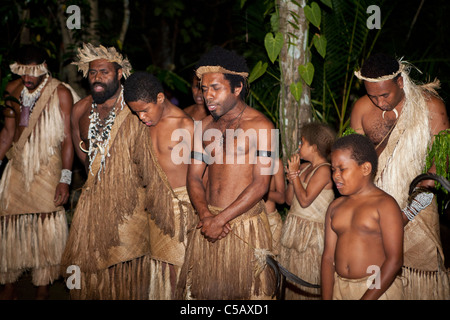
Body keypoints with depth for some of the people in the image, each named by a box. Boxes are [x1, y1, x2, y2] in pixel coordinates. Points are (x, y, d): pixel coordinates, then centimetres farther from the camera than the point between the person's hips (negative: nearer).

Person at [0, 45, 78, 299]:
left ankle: (43, 291, 7)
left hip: (48, 169, -4)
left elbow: (67, 138, -8)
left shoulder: (60, 93, -6)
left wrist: (65, 179, -15)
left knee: (47, 228, -6)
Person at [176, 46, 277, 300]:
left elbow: (260, 184, -13)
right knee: (201, 289, 10)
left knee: (244, 288, 4)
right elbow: (194, 176, 9)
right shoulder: (205, 126, 10)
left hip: (245, 223, -5)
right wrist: (205, 215, -9)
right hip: (209, 221, 5)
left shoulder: (261, 126, -8)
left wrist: (221, 219, -15)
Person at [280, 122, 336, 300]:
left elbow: (305, 200, -20)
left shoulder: (324, 170, -13)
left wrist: (295, 174, -12)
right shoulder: (304, 167, 9)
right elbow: (289, 200, 12)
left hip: (311, 232, -8)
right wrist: (291, 180, -5)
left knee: (309, 282, -2)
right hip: (294, 230, 8)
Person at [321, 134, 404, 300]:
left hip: (379, 288, -5)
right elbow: (328, 256, 5)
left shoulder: (385, 204, -9)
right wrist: (326, 297, -4)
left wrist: (367, 298, -18)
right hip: (339, 287, 5)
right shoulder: (335, 207, 8)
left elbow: (394, 260, -15)